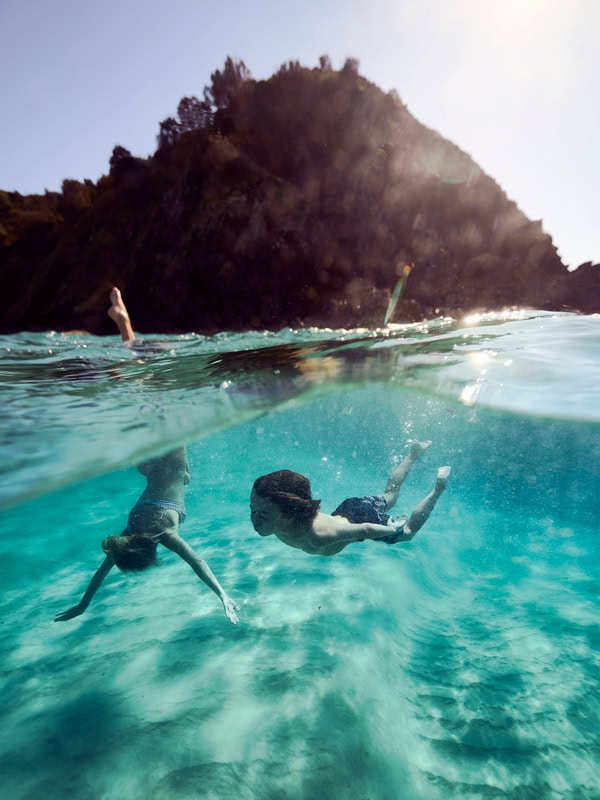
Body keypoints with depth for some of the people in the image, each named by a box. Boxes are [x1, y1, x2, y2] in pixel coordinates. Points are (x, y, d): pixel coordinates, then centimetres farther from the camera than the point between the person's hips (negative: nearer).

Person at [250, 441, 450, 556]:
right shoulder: (276, 518, -28)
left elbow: (366, 530, -31)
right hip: (347, 508, 5)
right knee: (389, 497, 33)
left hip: (365, 518, -5)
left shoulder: (318, 537, -46)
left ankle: (438, 488, 35)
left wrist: (394, 529, -13)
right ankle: (414, 455, 47)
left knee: (406, 532, 27)